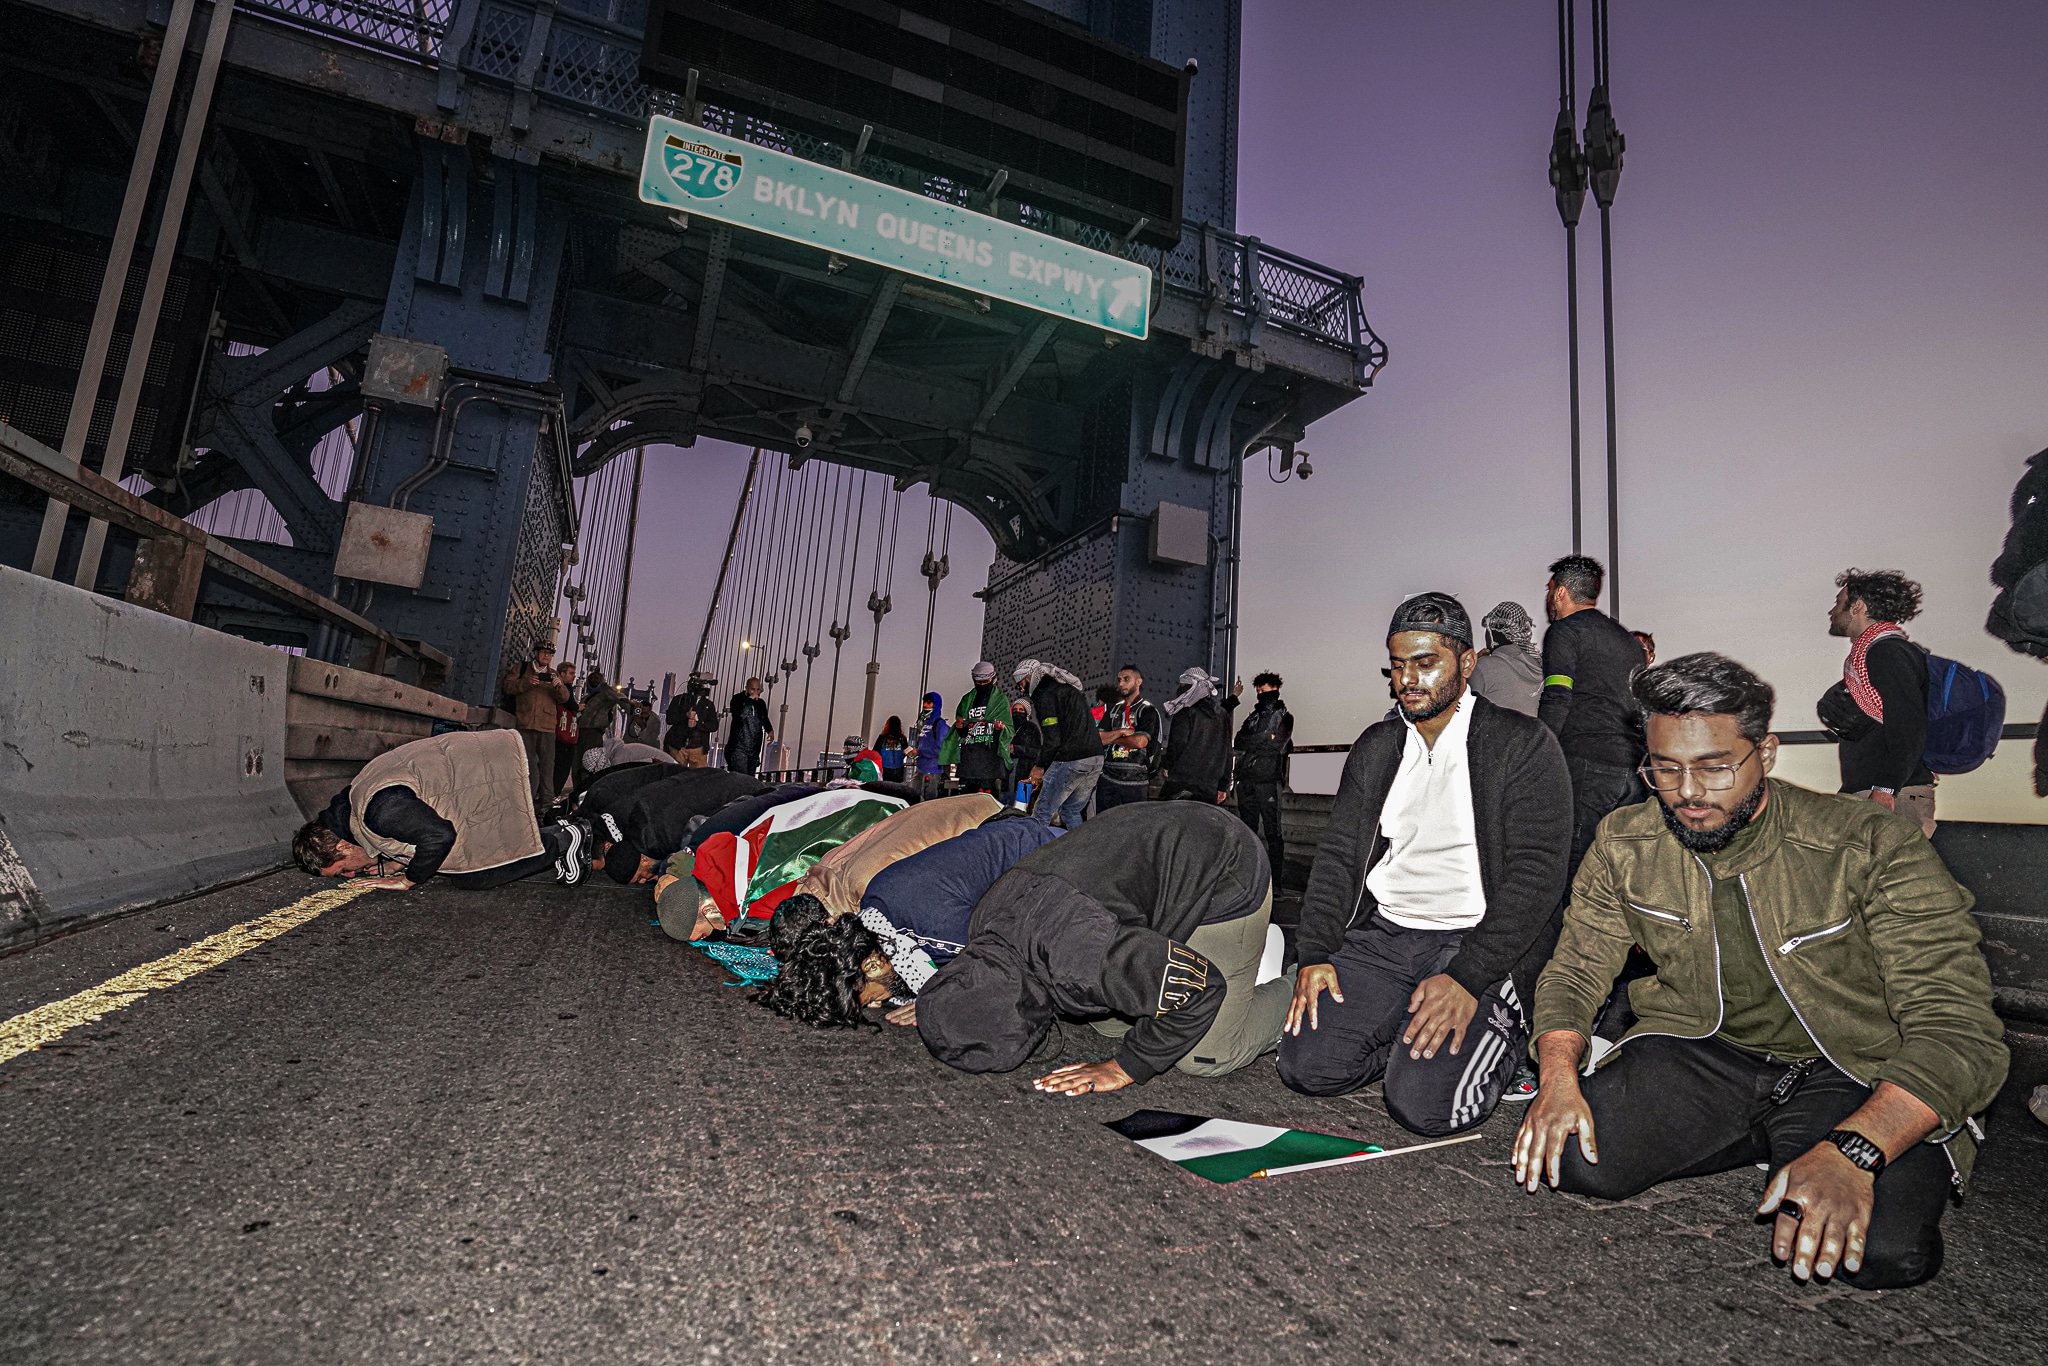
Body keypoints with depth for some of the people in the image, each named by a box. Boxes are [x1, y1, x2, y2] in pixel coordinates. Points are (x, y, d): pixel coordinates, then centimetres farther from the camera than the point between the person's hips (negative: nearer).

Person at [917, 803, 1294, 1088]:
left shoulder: (1076, 955, -41)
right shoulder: (983, 920, -13)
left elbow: (1200, 985, -33)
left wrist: (1125, 1069, -23)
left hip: (1228, 879, -8)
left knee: (1203, 1058, -6)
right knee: (1112, 1023, 13)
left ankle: (1294, 989, 21)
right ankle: (1251, 948, 26)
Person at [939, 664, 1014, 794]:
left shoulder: (1001, 699, 9)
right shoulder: (967, 699, 19)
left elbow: (1009, 730, 5)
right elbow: (960, 732, 23)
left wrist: (1001, 728, -16)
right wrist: (959, 726, 1)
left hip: (990, 752, -4)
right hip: (968, 753, 4)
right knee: (966, 793, 1)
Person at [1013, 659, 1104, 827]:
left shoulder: (1045, 694, -6)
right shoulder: (1069, 688, 23)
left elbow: (1052, 739, -14)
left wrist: (1040, 766, 2)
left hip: (1070, 761, -9)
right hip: (1096, 759, 9)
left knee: (1041, 814, -1)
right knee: (1071, 812, 19)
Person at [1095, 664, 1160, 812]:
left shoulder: (1148, 710, -2)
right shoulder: (1113, 709, 15)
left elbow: (1140, 741, -17)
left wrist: (1112, 737, -4)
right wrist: (1122, 731, -10)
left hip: (1135, 782, -5)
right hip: (1107, 779, 5)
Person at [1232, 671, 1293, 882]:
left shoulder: (1283, 716, 4)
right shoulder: (1254, 716, 22)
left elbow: (1277, 744, -9)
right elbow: (1238, 742, 11)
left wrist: (1249, 743, -3)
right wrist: (1263, 740, -2)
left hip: (1268, 779, -6)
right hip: (1247, 778, 6)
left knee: (1272, 830, -6)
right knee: (1247, 828, 9)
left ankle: (1275, 879, -5)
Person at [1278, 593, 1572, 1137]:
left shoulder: (1525, 745, -5)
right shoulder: (1376, 746, 11)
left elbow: (1536, 873, -13)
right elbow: (1338, 854, 8)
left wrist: (1467, 980, -23)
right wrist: (1315, 955, -6)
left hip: (1478, 944, -4)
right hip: (1383, 933, 4)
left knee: (1424, 1103, -21)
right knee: (1307, 1065, -13)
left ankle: (1499, 1030, 9)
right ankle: (1409, 1031, 13)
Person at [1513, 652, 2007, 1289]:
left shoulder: (1871, 848, -18)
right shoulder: (1625, 844, -7)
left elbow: (1960, 1033, -21)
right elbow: (1575, 970, 0)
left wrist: (1850, 1151, -37)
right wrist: (1559, 1077, -20)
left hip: (1850, 1075, -3)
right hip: (1699, 1053, 3)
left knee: (1885, 1249, -30)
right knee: (1570, 1158, -19)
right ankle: (1764, 1142, 7)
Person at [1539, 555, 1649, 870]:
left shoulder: (1565, 631, 0)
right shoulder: (1629, 640, 25)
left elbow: (1556, 703, -11)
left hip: (1587, 765, -8)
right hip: (1636, 769, 8)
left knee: (1572, 869, -10)